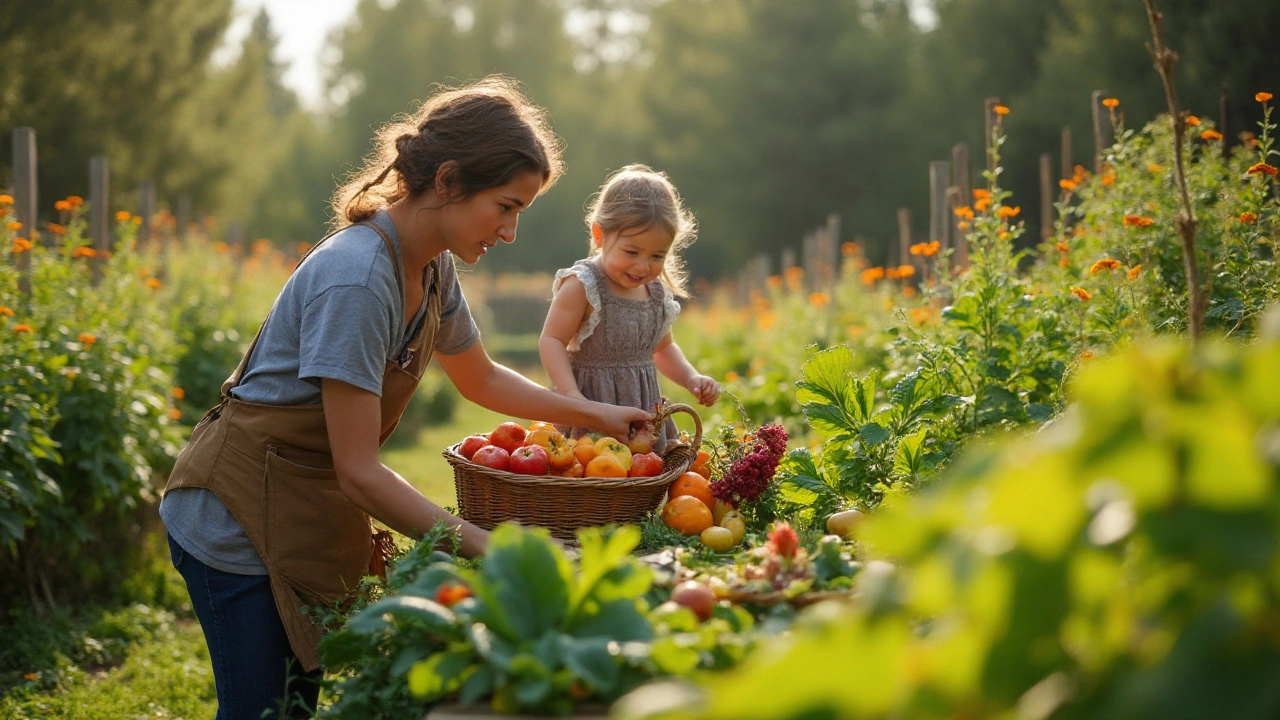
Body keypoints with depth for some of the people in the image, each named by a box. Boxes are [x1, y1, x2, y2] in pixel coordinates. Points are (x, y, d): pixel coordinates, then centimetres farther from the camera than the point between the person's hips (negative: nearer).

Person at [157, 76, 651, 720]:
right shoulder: (356, 279, -27)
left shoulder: (431, 269, 1)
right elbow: (358, 471, -27)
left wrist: (596, 415, 11)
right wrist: (483, 547, -28)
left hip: (308, 519, 9)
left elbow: (480, 380, 20)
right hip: (239, 524, -9)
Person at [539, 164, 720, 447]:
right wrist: (572, 395, -26)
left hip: (644, 407, 6)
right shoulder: (582, 286, -9)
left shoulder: (659, 294, 10)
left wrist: (692, 379, 10)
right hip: (594, 403, -6)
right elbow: (551, 341, -13)